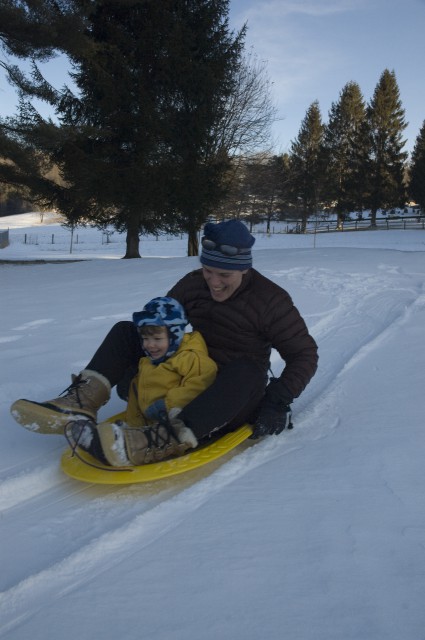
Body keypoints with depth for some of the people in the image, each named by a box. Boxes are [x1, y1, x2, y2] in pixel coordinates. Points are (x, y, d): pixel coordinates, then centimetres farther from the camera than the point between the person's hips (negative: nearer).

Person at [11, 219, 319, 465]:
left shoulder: (270, 300, -12)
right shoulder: (193, 284, 1)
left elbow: (305, 353, -10)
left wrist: (279, 402, -22)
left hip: (236, 400, -5)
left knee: (246, 370, -41)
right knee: (125, 331, -3)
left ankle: (165, 441, -55)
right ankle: (82, 402, -25)